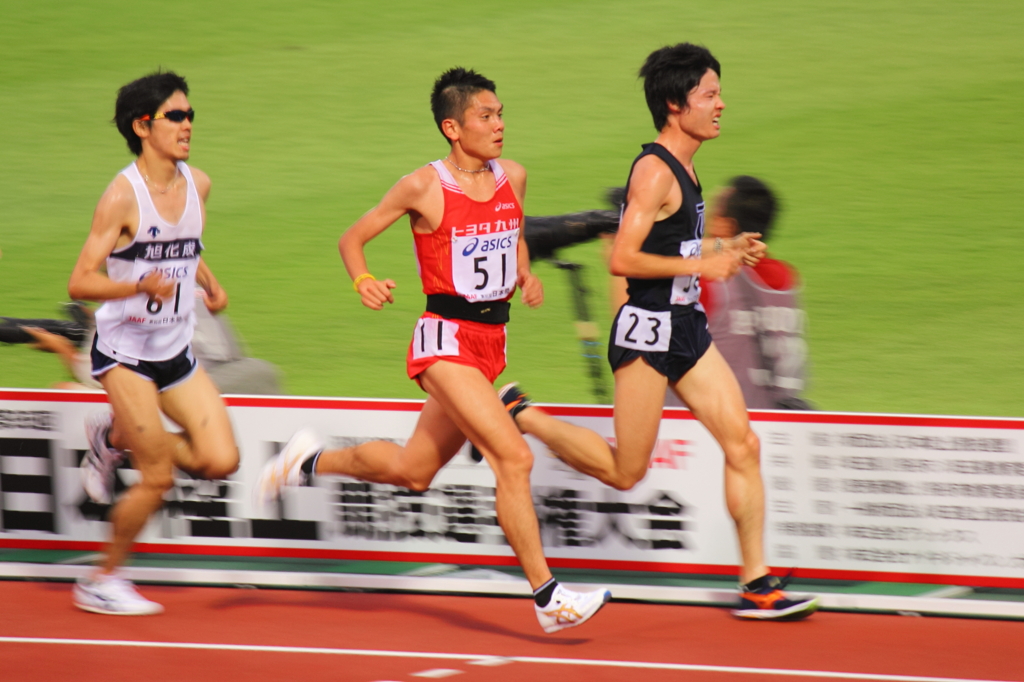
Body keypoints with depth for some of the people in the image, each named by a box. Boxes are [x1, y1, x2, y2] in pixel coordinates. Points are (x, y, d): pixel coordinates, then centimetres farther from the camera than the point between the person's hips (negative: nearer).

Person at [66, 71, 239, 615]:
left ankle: (115, 437, 19)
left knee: (221, 460, -5)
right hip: (125, 350, -6)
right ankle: (102, 581, 10)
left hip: (176, 351, 6)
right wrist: (141, 285, -32)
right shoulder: (123, 195, -17)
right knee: (158, 478, -9)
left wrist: (210, 284, 8)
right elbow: (79, 283, -18)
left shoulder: (197, 184, 4)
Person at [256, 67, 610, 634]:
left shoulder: (513, 178, 6)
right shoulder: (424, 188, -11)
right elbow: (352, 238, 0)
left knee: (413, 470, 17)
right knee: (514, 456, -18)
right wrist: (364, 282, -20)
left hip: (490, 340, 7)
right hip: (445, 339, -7)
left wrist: (527, 278, 5)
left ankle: (311, 460, 42)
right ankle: (547, 596, -14)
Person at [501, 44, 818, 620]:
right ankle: (519, 414, 19)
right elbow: (623, 259, -22)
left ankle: (756, 584, 3)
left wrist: (726, 248, 12)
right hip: (649, 332, -9)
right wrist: (700, 266, -19)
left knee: (743, 444, 0)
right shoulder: (654, 172, -17)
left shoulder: (682, 170, 13)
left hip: (688, 328, 9)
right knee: (625, 472, 0)